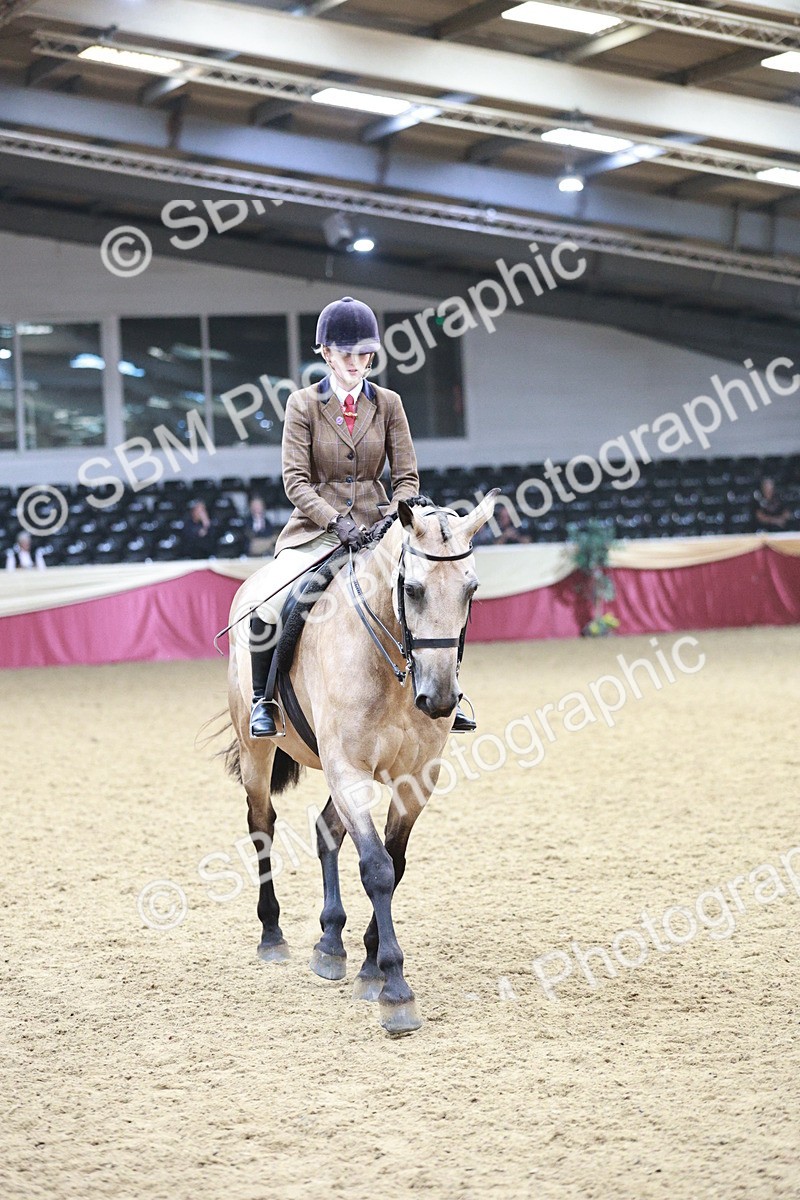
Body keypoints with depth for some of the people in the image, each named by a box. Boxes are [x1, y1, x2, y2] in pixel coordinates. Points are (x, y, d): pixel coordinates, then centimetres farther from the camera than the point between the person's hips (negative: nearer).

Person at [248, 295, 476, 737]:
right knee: (265, 606, -25)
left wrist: (394, 517, -15)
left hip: (376, 525, 2)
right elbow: (295, 480, -8)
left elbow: (407, 476, 5)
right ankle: (262, 700, -4)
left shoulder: (388, 404, 6)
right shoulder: (303, 404, -2)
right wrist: (335, 521, -22)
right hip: (316, 528, -2)